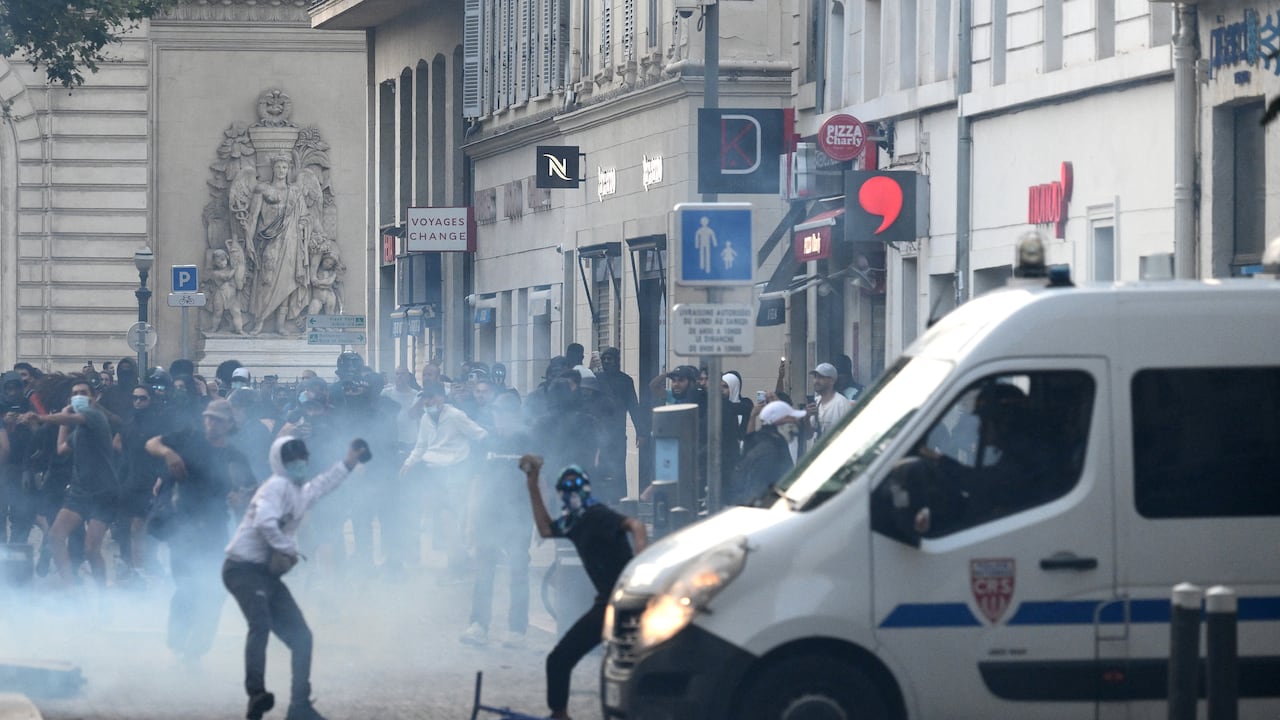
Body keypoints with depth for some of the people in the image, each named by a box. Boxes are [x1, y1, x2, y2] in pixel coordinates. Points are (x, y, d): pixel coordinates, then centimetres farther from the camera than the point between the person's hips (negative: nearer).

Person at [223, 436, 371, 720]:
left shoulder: (300, 492, 21)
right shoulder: (279, 486, -10)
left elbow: (322, 484, 43)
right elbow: (265, 521, -26)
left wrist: (348, 463, 49)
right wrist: (285, 549, -20)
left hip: (268, 574, 10)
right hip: (245, 568, -10)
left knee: (301, 636, 8)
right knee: (261, 624, -32)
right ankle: (257, 696, -44)